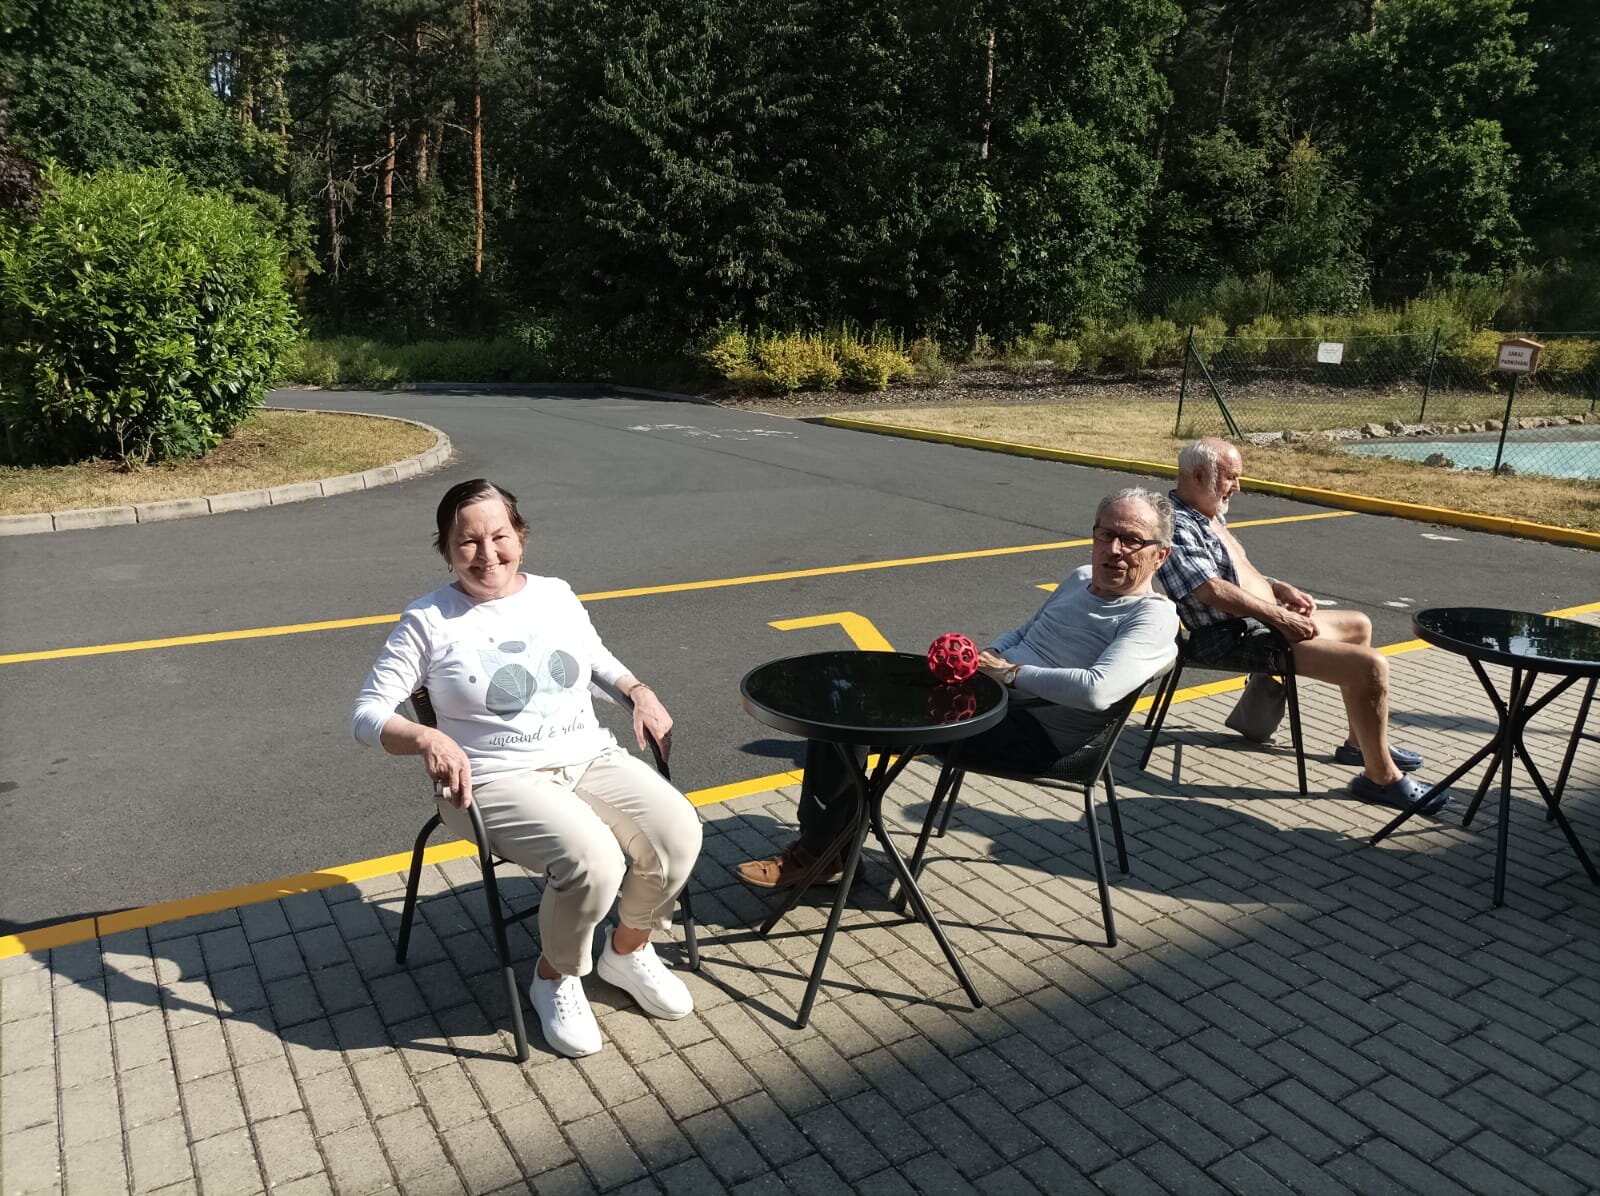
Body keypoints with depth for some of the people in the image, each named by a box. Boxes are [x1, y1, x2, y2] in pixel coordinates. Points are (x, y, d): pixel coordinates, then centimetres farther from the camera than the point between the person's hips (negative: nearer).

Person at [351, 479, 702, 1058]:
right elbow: (367, 714, -5)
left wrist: (639, 690, 6)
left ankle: (628, 950, 11)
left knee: (678, 833, -19)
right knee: (594, 863, -31)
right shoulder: (428, 621, -4)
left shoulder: (555, 594, 9)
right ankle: (555, 978, 2)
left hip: (592, 758, 5)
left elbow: (598, 658, 26)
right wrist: (426, 738, -26)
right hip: (498, 781, -5)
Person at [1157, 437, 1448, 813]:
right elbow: (1212, 590, -29)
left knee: (1358, 624, 29)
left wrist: (1279, 587, 9)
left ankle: (1360, 741, 35)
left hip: (1264, 620, 12)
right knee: (1372, 666, -19)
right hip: (1236, 638, -12)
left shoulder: (1210, 514, 14)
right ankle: (1381, 776, -3)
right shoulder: (1177, 526, -20)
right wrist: (1277, 615, -23)